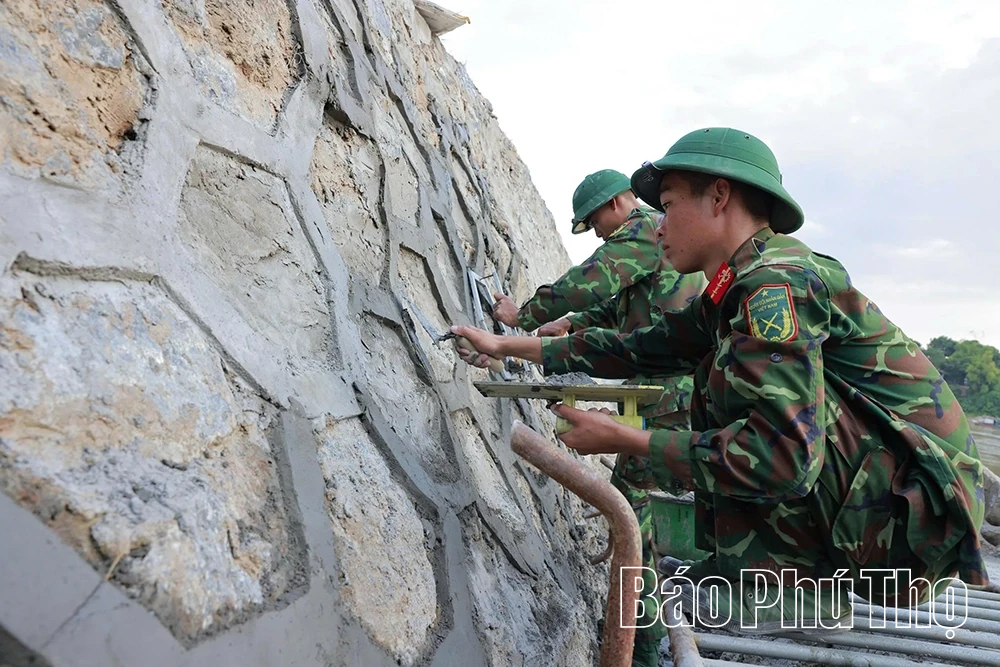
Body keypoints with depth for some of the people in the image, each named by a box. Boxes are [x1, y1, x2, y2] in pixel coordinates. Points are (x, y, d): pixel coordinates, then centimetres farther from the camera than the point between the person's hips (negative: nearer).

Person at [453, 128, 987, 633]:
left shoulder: (775, 284, -21)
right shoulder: (733, 293, 8)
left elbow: (782, 457, -30)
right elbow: (638, 348, 15)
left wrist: (621, 439, -21)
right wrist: (507, 346, 18)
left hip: (904, 515, -9)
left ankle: (777, 580, -8)